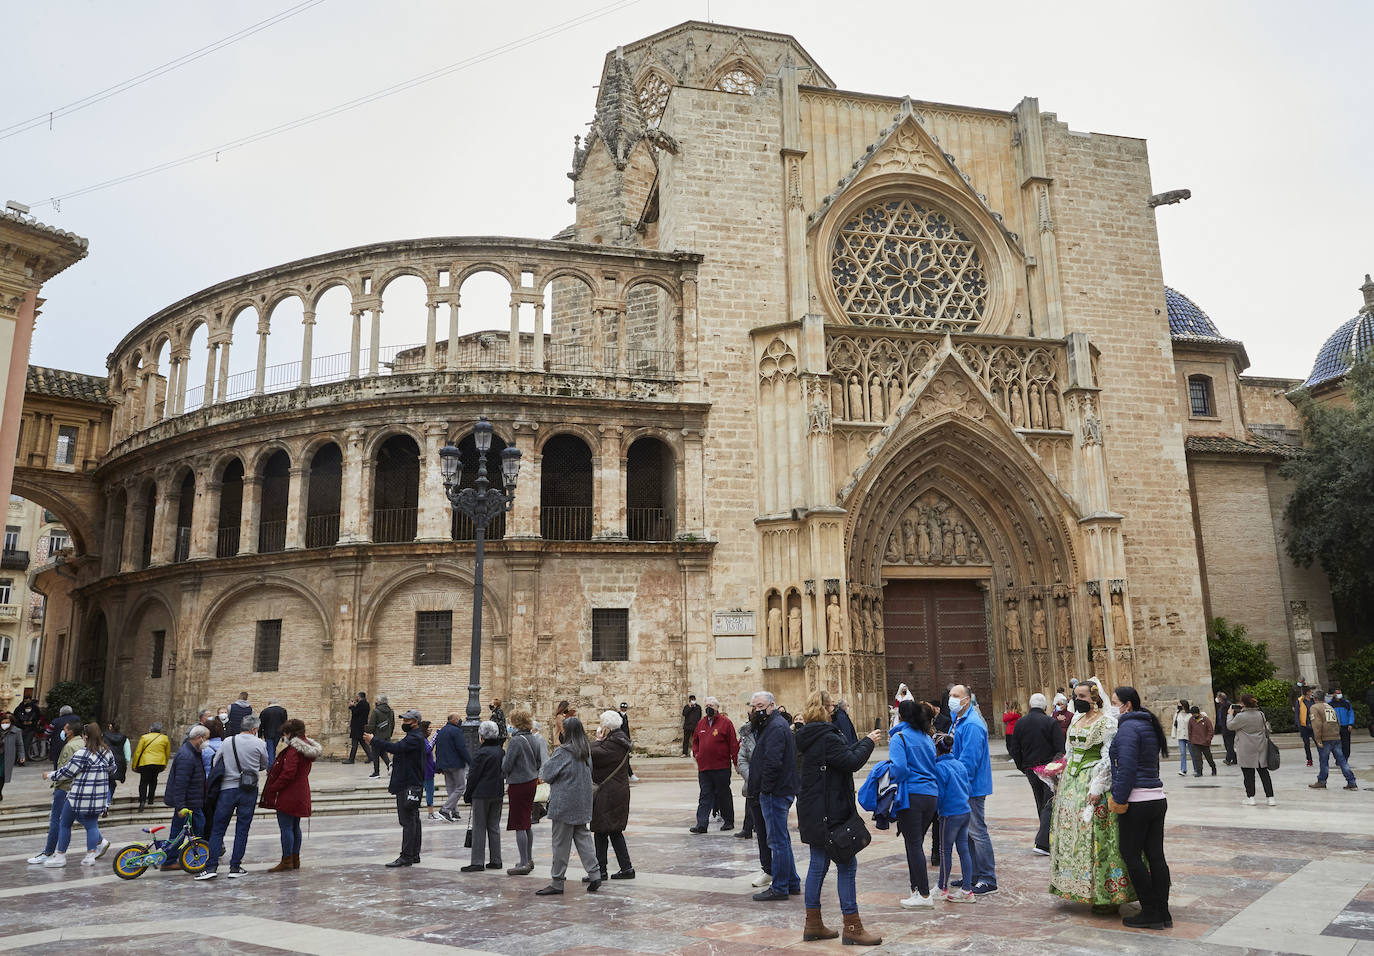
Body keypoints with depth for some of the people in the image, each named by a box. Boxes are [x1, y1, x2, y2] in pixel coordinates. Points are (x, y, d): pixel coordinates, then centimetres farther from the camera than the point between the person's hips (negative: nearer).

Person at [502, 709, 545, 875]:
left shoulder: (516, 741, -18)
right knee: (527, 823, 17)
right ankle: (529, 860, 25)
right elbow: (539, 761, 12)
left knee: (519, 825, -1)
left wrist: (504, 757, 3)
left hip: (518, 786, -8)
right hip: (532, 781, 8)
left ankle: (524, 863, 1)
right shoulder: (534, 738, 5)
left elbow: (506, 767, -15)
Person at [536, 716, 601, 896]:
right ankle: (594, 875, 10)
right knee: (583, 837, 14)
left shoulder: (563, 752, -18)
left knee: (561, 843, 1)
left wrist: (549, 760, 8)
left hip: (564, 804, -7)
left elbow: (547, 775, -12)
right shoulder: (586, 751, 5)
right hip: (582, 803, 7)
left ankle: (557, 884, 9)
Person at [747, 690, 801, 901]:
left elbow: (772, 762, -24)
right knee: (782, 839, 17)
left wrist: (766, 788, -17)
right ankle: (792, 882, 25)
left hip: (775, 792, -11)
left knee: (778, 840, -4)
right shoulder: (771, 725, 17)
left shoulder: (776, 727, -17)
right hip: (779, 791, 11)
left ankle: (779, 887, 2)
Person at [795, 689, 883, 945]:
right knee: (847, 865, -3)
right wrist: (868, 742, -5)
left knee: (818, 865, 13)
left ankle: (813, 924, 19)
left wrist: (865, 741, 14)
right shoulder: (826, 737, -19)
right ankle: (852, 928, 2)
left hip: (814, 813, 10)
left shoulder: (810, 736, 13)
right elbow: (851, 761, -20)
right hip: (829, 813, -10)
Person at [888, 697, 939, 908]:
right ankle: (917, 887, 20)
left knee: (913, 844, 0)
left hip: (911, 795, -7)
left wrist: (889, 776, -1)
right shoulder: (927, 738, 14)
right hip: (931, 795, 7)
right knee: (917, 842, 15)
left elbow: (899, 767, -20)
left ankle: (923, 894, 1)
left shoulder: (899, 737, -7)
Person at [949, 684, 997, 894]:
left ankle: (988, 879, 2)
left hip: (973, 787, -10)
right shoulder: (958, 721, 14)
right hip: (963, 785, 10)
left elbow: (968, 759, -23)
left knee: (977, 832, -5)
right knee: (966, 832, 15)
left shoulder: (972, 725, -19)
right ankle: (974, 875, 24)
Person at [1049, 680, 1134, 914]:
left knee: (1097, 836, -6)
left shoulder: (1106, 722, -10)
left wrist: (1097, 787, -20)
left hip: (1093, 781, -8)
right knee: (1073, 832, 8)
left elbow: (1109, 758, -15)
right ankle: (1082, 887, 18)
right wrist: (1063, 779, 16)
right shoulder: (1076, 719, 14)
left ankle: (1109, 895, 2)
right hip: (1072, 782, 8)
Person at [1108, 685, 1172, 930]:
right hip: (1157, 798, 9)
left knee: (1131, 856, 1)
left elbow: (1126, 768, -20)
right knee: (1156, 855, 10)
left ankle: (1150, 914, 4)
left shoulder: (1128, 728, -13)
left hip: (1137, 802, -9)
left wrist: (1119, 799, -14)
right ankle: (1163, 914, 14)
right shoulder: (1149, 725, 16)